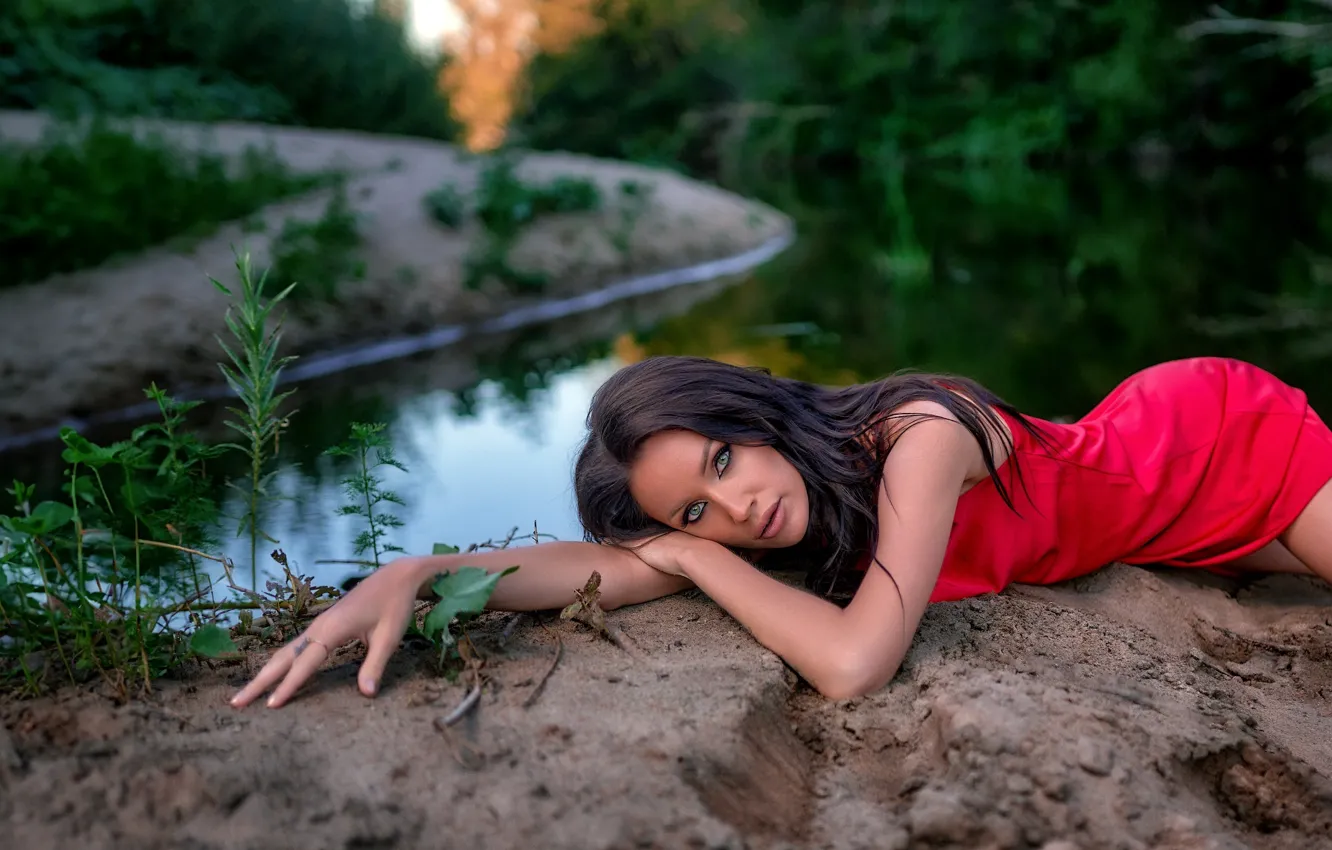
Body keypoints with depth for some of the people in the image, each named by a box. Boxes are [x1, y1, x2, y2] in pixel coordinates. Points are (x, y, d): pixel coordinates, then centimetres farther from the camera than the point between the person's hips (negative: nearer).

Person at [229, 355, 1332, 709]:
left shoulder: (916, 436, -41)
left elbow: (851, 663, -49)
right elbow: (614, 564, -28)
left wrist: (696, 562, -37)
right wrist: (416, 572, -40)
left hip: (1219, 432, -5)